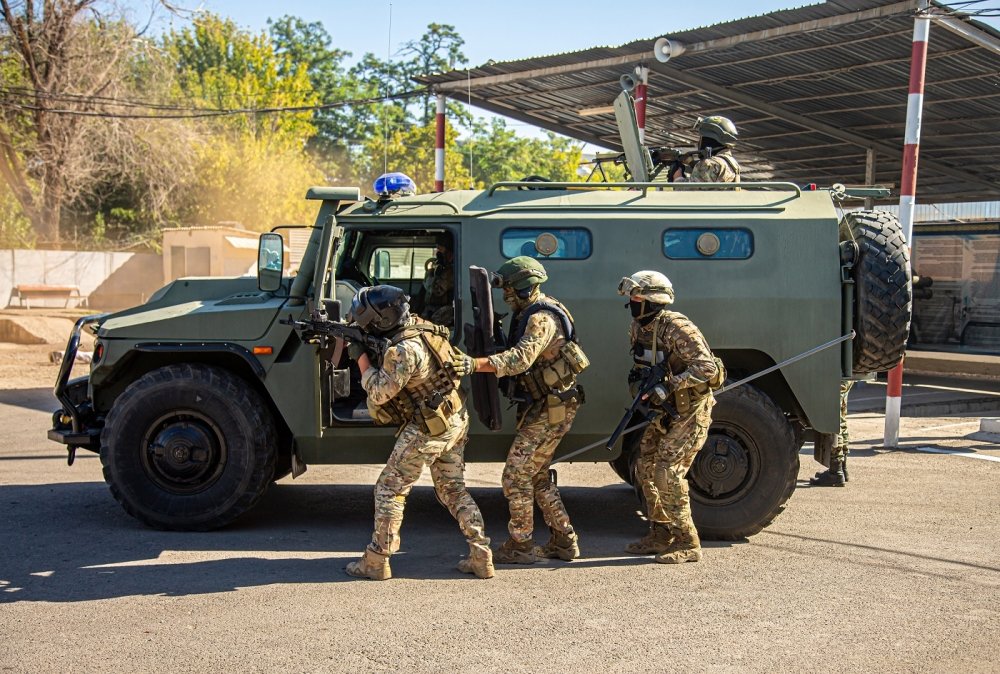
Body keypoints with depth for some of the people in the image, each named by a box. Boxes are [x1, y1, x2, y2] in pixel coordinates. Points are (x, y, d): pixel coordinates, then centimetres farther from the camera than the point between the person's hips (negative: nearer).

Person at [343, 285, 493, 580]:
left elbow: (379, 393, -19)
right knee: (454, 491, 16)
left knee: (389, 490, 5)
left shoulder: (405, 350, -25)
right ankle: (481, 557, 13)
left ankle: (375, 562, 12)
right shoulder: (417, 325, 3)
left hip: (426, 431, -9)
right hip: (456, 423, 9)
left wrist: (361, 357, -9)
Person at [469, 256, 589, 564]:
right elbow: (519, 356, 16)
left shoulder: (542, 318, -21)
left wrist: (472, 364, -44)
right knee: (537, 476, 17)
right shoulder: (531, 313, 13)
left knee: (516, 476, -5)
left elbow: (520, 359, -36)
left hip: (551, 409, -10)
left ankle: (520, 546, 6)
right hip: (544, 407, 10)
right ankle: (564, 541, 24)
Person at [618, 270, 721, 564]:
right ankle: (660, 535, 22)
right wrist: (639, 381, 0)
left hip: (690, 410, -9)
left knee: (668, 473, -14)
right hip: (663, 411, 9)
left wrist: (670, 384, -33)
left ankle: (687, 544, -4)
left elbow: (708, 367, -29)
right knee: (646, 469, 10)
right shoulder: (638, 328, 4)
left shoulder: (677, 329, -23)